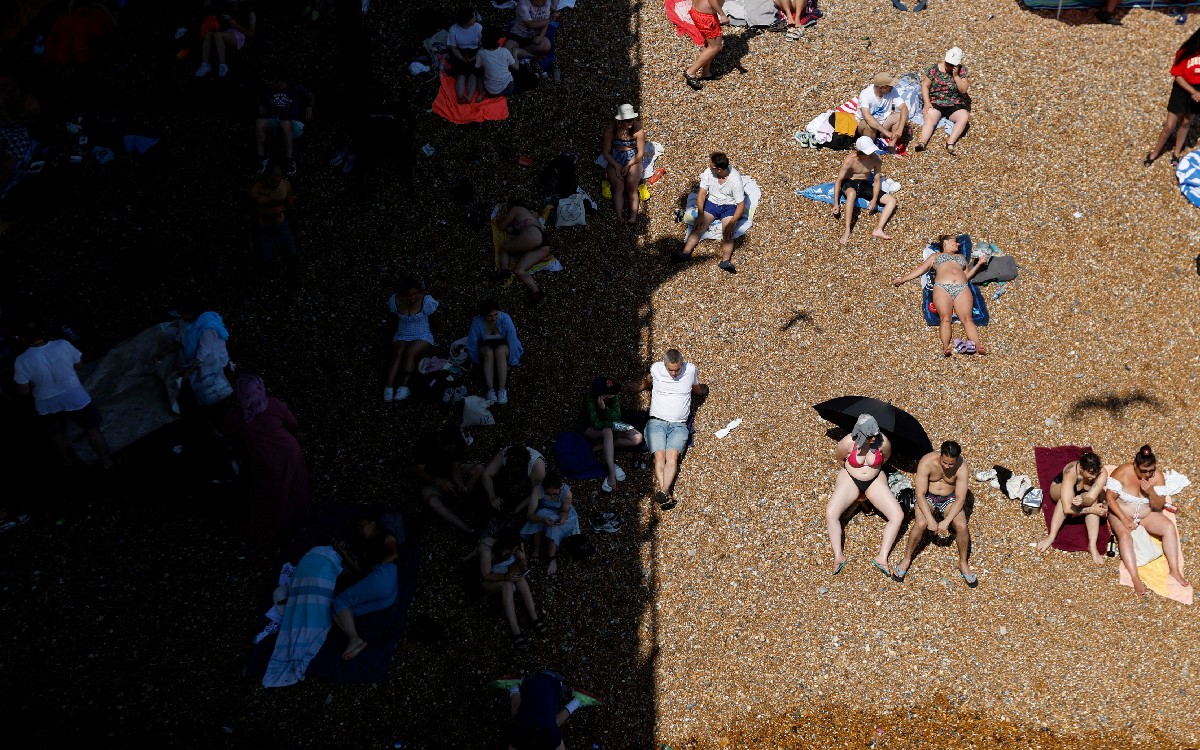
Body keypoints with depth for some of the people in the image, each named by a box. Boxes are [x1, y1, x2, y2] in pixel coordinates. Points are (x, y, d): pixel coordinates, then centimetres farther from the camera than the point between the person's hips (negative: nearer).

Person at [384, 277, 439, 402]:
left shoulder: (426, 301, -13)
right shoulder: (394, 301, -5)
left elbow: (433, 320, 6)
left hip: (423, 337, -2)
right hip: (401, 337, 2)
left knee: (410, 353, -32)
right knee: (398, 354, -29)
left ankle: (404, 386, -43)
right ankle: (389, 387, -43)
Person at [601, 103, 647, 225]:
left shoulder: (638, 129, -14)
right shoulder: (611, 129, -14)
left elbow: (641, 153, -7)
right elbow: (606, 152, -6)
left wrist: (628, 166, -17)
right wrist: (616, 166, -17)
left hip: (633, 159, 0)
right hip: (615, 160, 0)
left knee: (632, 185, -25)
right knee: (618, 186, -23)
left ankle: (633, 216, -34)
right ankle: (619, 217, -35)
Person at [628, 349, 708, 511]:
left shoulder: (691, 370, 5)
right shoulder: (656, 369, 3)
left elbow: (698, 391, 27)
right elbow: (648, 381, 29)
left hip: (679, 425, 0)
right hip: (656, 422, 0)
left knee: (672, 455, -26)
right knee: (659, 455, -24)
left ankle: (663, 492, -44)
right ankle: (667, 495, -40)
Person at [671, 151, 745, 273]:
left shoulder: (735, 179, -23)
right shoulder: (708, 172, -12)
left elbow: (741, 205, -20)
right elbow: (702, 194, -7)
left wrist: (732, 223, -31)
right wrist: (700, 215, -18)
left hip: (730, 207, -4)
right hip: (712, 203, 4)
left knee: (727, 233, -28)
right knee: (698, 226, -19)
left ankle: (726, 261, -46)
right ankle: (686, 252, -34)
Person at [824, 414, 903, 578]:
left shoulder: (883, 442, -21)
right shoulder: (848, 443, -24)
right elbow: (839, 457, -1)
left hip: (875, 480, 1)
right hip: (850, 479, -1)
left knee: (898, 516, -17)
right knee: (831, 513, -24)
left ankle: (882, 557, -13)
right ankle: (838, 556, -15)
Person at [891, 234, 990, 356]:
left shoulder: (961, 256, 40)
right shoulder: (936, 256, 33)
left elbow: (967, 276, 31)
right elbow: (920, 269, 25)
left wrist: (979, 264, 21)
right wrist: (903, 279, 14)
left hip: (962, 289, 2)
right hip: (942, 288, -2)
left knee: (967, 319, -24)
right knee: (945, 318, -28)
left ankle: (978, 345, -46)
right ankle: (946, 346, -49)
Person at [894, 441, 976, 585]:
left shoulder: (962, 467, -23)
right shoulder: (926, 462, -27)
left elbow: (960, 498, -22)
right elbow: (920, 494, -25)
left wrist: (946, 521, -31)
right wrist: (930, 520, -32)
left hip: (950, 499, 1)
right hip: (927, 497, -1)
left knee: (962, 526, -24)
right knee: (920, 524, -29)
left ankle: (963, 564, -1)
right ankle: (907, 558, -5)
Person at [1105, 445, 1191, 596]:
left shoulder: (1157, 475, -11)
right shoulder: (1122, 473, -21)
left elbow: (1159, 506, -8)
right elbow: (1110, 498, -20)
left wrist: (1151, 492, -29)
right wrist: (1124, 519, -28)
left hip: (1146, 514, 4)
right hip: (1121, 514, -4)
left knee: (1169, 527, -19)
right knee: (1125, 535, -31)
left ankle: (1174, 570, -16)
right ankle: (1135, 578, -39)